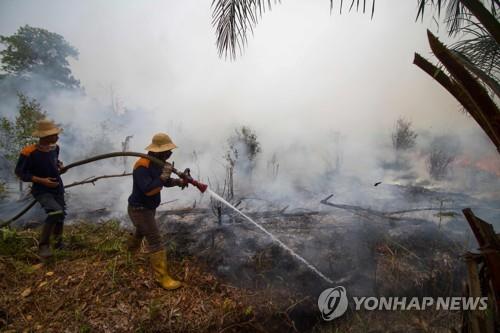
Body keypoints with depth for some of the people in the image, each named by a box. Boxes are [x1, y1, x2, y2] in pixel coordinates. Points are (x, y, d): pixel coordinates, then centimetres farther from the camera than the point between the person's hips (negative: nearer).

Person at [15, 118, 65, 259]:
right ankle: (43, 245, -9)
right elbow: (20, 172, -12)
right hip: (42, 191, -6)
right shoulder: (29, 152, -21)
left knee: (60, 215, 16)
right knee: (56, 212, -28)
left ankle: (58, 242, 41)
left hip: (58, 188, 6)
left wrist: (60, 166, -3)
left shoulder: (55, 148, -4)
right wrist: (41, 181, -20)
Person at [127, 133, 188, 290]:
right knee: (156, 242, -10)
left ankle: (131, 250, 61)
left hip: (149, 208, 10)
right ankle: (162, 277, -3)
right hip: (139, 210, -10)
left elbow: (166, 182, 8)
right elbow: (148, 190, -36)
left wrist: (179, 181, -11)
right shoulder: (142, 166, -28)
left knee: (141, 231, 33)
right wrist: (163, 176, -36)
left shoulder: (158, 163, 0)